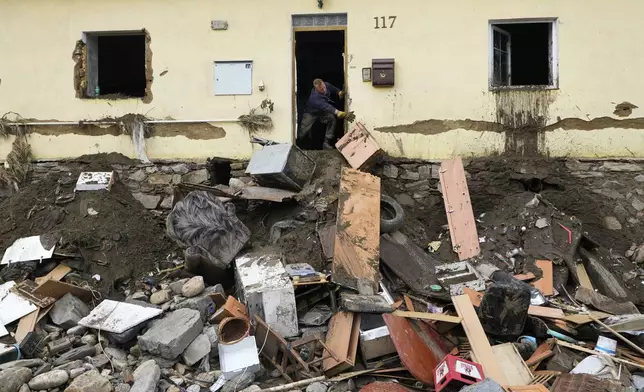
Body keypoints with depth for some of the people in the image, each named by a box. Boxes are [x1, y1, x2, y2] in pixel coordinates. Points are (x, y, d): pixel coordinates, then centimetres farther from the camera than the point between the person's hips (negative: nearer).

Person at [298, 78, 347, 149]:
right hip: (311, 113, -4)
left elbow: (334, 89, 4)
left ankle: (327, 143, -21)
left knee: (332, 117, -29)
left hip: (323, 112, 5)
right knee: (302, 135, -10)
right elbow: (326, 107, -57)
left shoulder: (327, 85, -22)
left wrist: (339, 92, -19)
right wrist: (337, 112, -72)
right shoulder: (314, 97, -42)